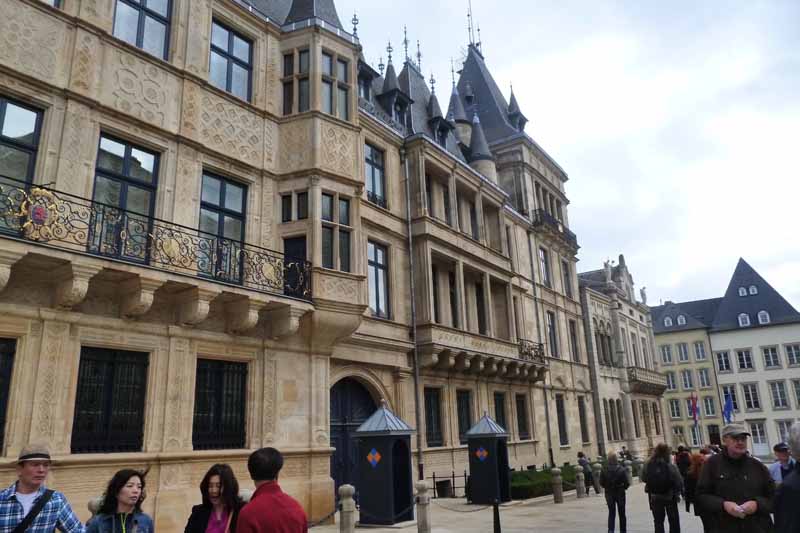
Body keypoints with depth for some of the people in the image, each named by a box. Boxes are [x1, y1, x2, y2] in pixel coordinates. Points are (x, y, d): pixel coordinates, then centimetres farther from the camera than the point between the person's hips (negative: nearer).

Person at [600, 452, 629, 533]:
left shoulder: (604, 470, -12)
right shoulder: (622, 469, -16)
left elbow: (601, 483, -7)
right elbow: (627, 483, -14)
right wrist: (623, 488, 8)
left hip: (609, 494, 1)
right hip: (620, 493, -1)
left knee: (611, 513, 11)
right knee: (622, 514, 16)